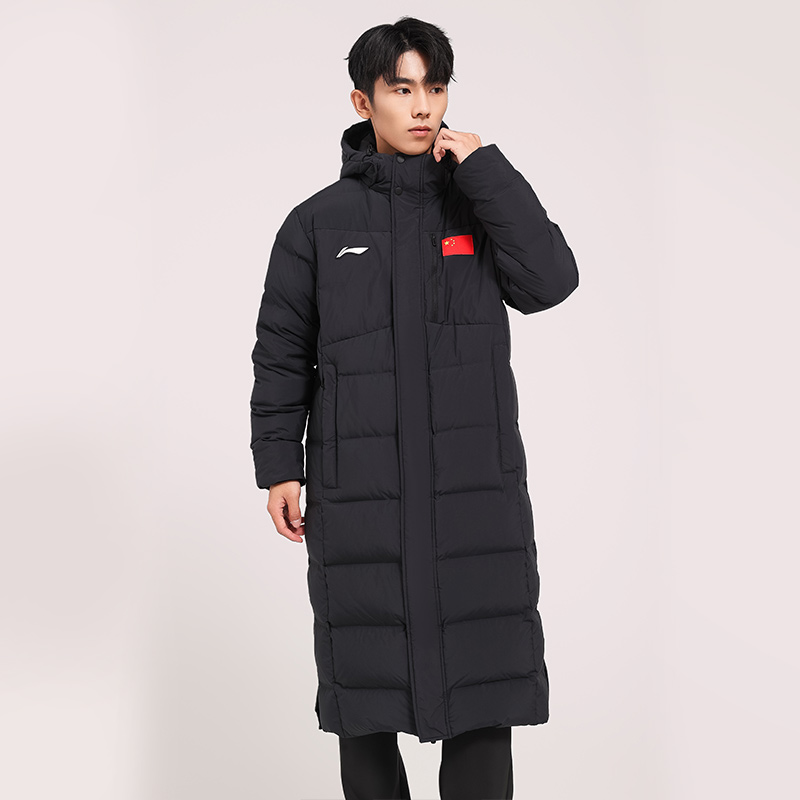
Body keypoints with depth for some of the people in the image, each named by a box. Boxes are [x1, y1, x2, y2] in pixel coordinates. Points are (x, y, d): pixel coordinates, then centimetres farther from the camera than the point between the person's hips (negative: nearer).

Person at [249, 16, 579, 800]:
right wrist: (278, 467, -1)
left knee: (482, 689, 2)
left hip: (474, 488, 1)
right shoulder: (318, 222, 5)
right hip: (358, 495, 0)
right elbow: (282, 352, 6)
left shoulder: (482, 201, 8)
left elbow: (549, 281, -10)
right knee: (366, 685, 7)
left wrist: (485, 168, -9)